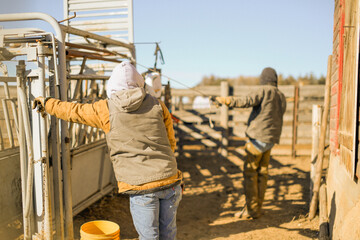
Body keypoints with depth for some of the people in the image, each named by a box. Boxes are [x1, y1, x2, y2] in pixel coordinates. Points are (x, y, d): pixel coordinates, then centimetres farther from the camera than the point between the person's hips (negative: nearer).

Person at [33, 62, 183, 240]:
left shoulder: (107, 109, -2)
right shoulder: (157, 105, 5)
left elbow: (73, 111, 13)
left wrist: (47, 103, 31)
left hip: (141, 187, -3)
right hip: (170, 180, 3)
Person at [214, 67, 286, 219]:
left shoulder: (264, 90, -9)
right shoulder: (282, 97, 15)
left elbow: (247, 101, -25)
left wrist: (226, 100, -26)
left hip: (258, 137, -8)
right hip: (271, 140, 8)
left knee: (250, 173, -2)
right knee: (262, 173, 12)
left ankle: (251, 210, 1)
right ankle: (258, 207, 19)